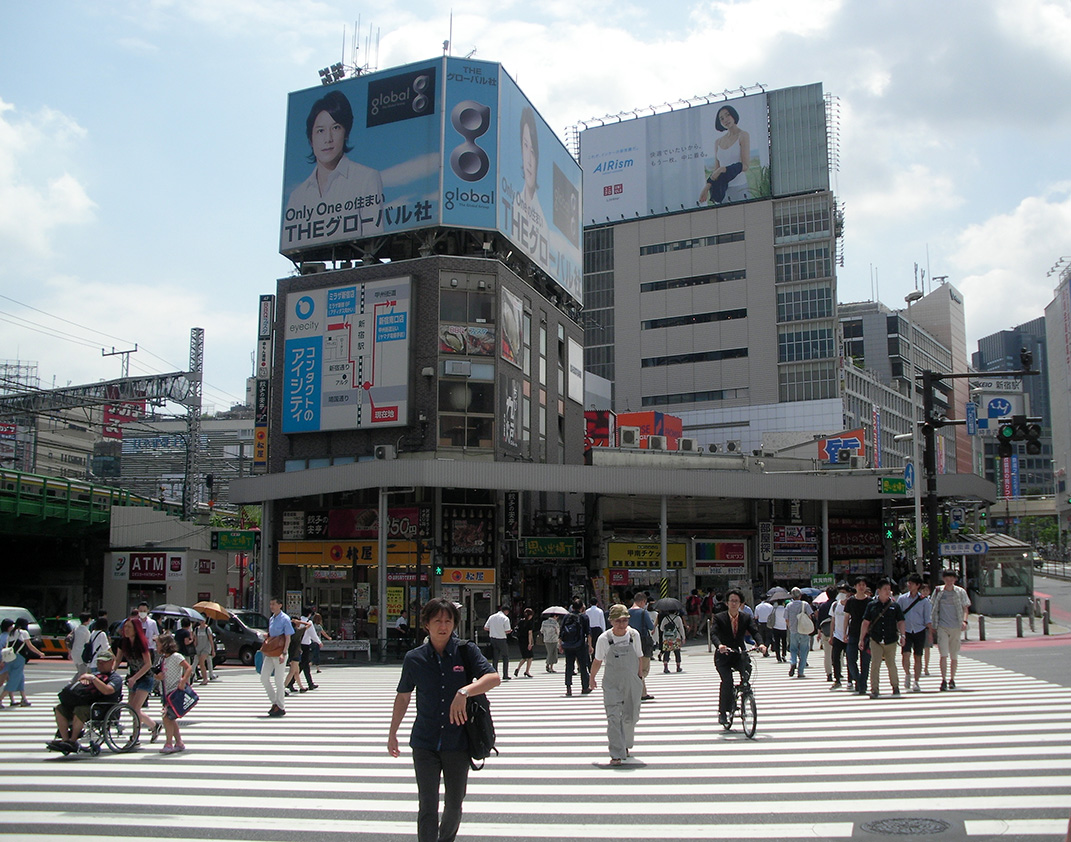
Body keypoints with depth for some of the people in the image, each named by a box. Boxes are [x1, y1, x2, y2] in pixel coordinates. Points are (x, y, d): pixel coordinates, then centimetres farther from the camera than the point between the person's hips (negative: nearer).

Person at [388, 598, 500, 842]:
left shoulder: (466, 651, -5)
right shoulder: (415, 658, -1)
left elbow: (494, 677, -19)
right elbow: (403, 696, 12)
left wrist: (464, 692, -34)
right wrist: (392, 734, 16)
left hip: (458, 742, 0)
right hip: (425, 744, 0)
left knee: (454, 805, 15)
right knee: (427, 806, -3)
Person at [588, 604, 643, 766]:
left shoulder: (634, 635, -4)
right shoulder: (604, 639, -10)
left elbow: (639, 657, 10)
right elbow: (597, 661, 5)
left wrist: (640, 677, 13)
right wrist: (592, 679, 16)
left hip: (632, 683, 2)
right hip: (611, 684, -2)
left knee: (630, 718, 11)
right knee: (613, 717, -12)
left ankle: (625, 745, 38)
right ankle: (616, 754, -10)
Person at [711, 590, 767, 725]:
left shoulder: (746, 618, 4)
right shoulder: (719, 618, -4)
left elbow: (754, 632, -10)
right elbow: (713, 634, -18)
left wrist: (760, 644, -32)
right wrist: (719, 645, -40)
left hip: (739, 654, 2)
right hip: (723, 655, -2)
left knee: (747, 668, -28)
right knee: (727, 680, -24)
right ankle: (723, 712, -8)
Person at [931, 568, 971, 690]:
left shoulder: (960, 592, 3)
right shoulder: (938, 591, 4)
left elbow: (965, 608, 4)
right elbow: (933, 608, 12)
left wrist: (964, 621, -14)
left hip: (956, 627, 1)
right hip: (942, 626, -1)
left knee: (954, 656, 8)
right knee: (943, 654, -10)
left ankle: (952, 679, 20)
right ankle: (944, 680, -9)